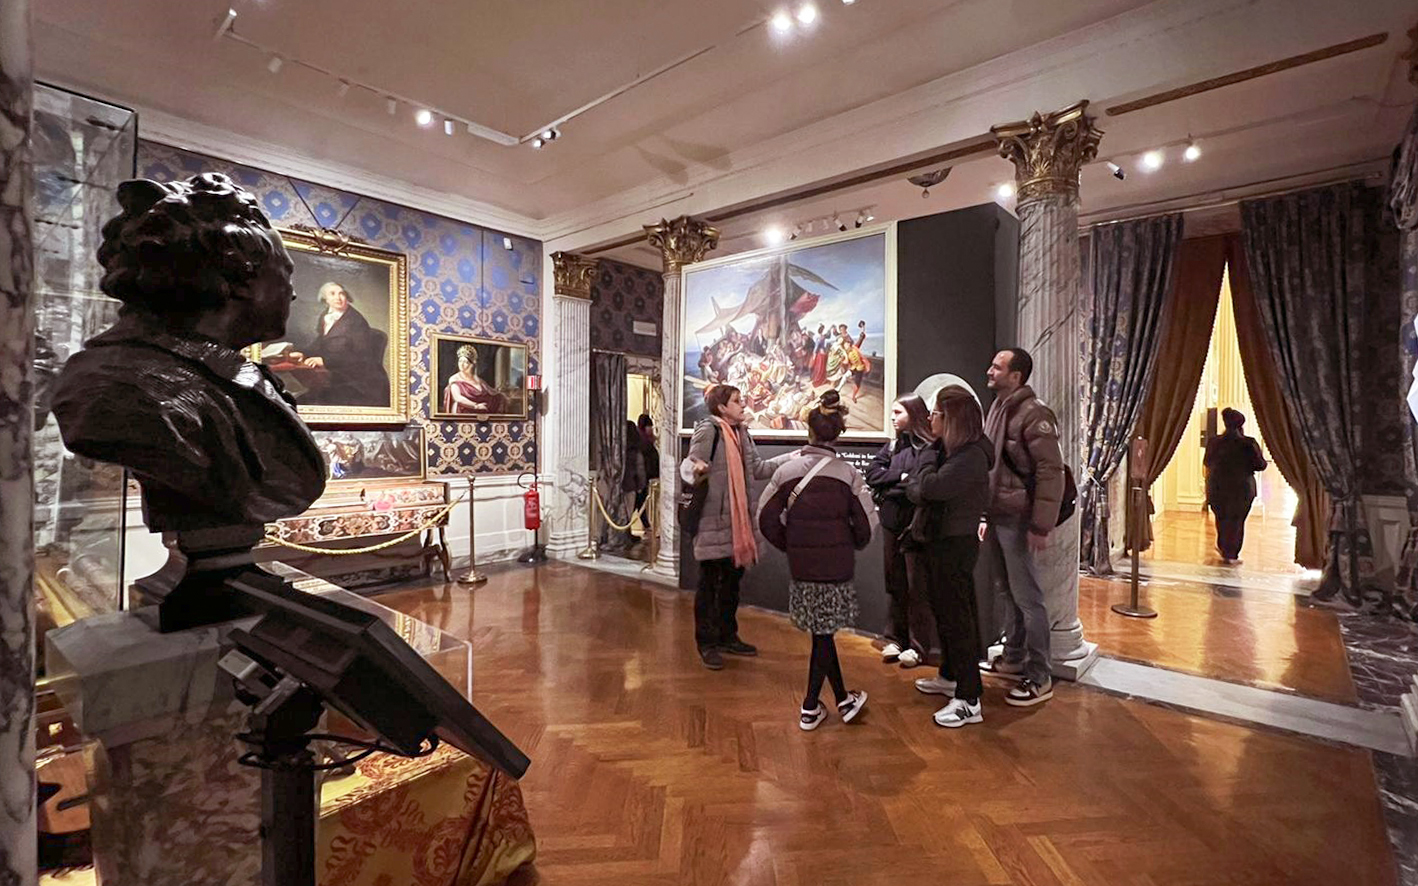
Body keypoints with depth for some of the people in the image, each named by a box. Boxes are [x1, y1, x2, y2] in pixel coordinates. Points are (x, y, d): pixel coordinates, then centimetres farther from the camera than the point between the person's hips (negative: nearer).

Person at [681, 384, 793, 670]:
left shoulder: (741, 432, 14)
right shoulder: (707, 429, -11)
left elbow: (757, 468, 16)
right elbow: (689, 464, -17)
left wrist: (792, 458, 14)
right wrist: (696, 469, -41)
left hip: (738, 520, 8)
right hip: (712, 520, -8)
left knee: (732, 579, 16)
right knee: (709, 583, 3)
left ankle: (728, 636, 31)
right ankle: (707, 643, 16)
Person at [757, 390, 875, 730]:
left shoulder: (787, 469, -5)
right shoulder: (848, 474, -9)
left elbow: (766, 518, -3)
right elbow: (866, 525, -7)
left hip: (801, 565, 2)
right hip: (836, 565, -2)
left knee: (822, 630, 17)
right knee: (823, 633, 11)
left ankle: (842, 699, 30)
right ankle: (810, 708, 22)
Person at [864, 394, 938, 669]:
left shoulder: (931, 447, -9)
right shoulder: (892, 446, 11)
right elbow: (872, 474, 1)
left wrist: (891, 485, -11)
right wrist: (902, 477, -11)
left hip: (916, 525, -6)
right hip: (891, 523, 6)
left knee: (917, 587, 4)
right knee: (895, 584, 14)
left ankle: (917, 646, 15)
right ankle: (895, 639, 25)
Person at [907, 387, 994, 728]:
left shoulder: (972, 456, -20)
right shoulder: (946, 450, 8)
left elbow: (930, 486, -29)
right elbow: (913, 490, 5)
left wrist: (932, 457, -12)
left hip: (955, 546, -9)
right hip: (936, 543, 9)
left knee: (957, 619, -2)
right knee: (945, 613, 21)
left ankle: (969, 701, 9)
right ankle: (949, 677, 38)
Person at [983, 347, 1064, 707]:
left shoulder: (1034, 413, -14)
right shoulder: (997, 408, 12)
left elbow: (1051, 471, -18)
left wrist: (1041, 526, -20)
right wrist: (986, 515, 14)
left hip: (1018, 520, -8)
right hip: (996, 517, 8)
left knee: (1028, 598, 1)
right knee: (1009, 593, 17)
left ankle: (1039, 677, 13)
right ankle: (1014, 658, 31)